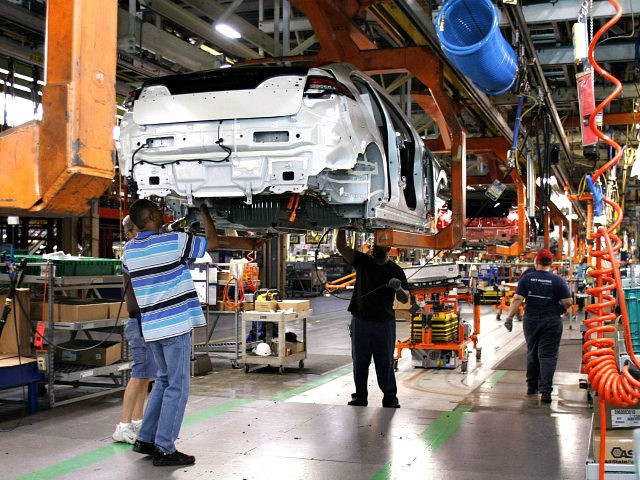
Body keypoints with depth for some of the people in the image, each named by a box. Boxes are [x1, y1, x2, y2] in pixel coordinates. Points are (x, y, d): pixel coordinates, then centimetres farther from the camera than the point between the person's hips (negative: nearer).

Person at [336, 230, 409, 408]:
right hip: (360, 321, 2)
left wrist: (399, 289, -23)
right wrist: (342, 229, -19)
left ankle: (390, 397, 12)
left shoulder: (396, 271, 1)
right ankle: (360, 397, 17)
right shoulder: (363, 261, 5)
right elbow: (341, 247, -5)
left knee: (385, 363, 3)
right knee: (359, 361, 8)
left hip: (384, 322, -2)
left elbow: (405, 299, -2)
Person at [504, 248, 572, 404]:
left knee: (532, 353, 17)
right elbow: (568, 302, -8)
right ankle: (545, 390, -10)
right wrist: (560, 309, 12)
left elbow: (517, 299, -9)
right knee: (548, 355, -2)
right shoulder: (558, 280, -5)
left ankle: (532, 386, 28)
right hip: (552, 321, -2)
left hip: (531, 321, 2)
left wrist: (510, 316, -6)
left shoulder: (527, 278, -2)